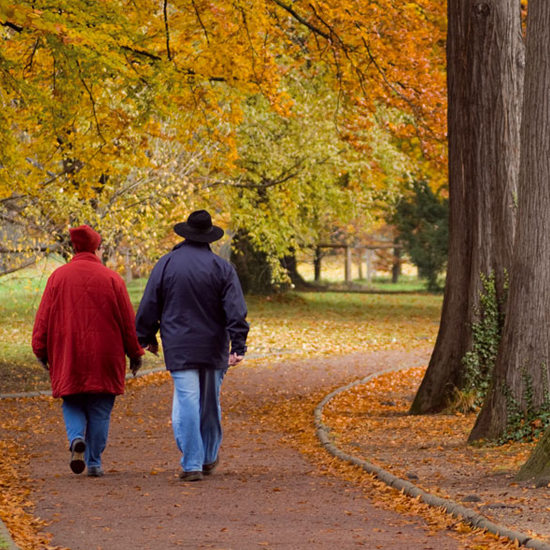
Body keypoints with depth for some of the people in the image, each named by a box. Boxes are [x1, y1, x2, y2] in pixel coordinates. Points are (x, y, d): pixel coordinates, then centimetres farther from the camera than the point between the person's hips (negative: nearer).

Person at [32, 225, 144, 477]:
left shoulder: (58, 277, 1)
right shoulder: (111, 279, -2)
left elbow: (43, 317, 2)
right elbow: (128, 321, 1)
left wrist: (41, 350, 10)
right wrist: (135, 353, 10)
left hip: (68, 358, 1)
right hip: (104, 359, -1)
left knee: (72, 404, 13)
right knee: (100, 410, 8)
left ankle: (77, 439, -15)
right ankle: (94, 463, 7)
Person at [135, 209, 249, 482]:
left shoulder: (166, 264, -1)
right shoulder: (222, 268, -1)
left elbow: (149, 306, 5)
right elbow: (236, 311, -8)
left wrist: (147, 337, 17)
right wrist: (237, 346, -9)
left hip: (179, 349, -1)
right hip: (213, 348, 2)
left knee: (186, 403, -5)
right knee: (210, 403, 16)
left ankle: (192, 465, -11)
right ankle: (209, 458, 28)